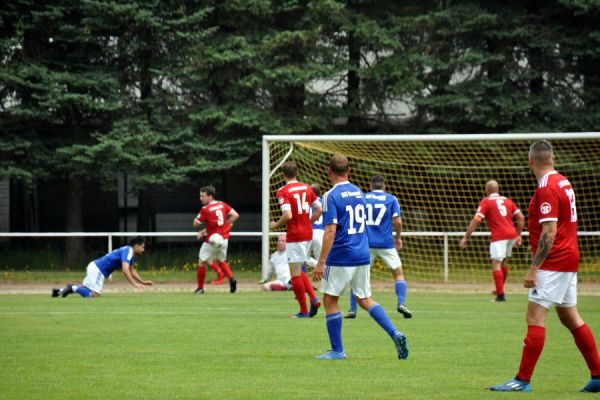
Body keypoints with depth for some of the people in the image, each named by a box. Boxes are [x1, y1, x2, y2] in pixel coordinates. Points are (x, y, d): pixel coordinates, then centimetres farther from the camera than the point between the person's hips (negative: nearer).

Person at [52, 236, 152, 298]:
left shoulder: (129, 252, 16)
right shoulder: (128, 251, -15)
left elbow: (132, 271, 28)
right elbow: (125, 270, -27)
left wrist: (142, 282, 24)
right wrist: (134, 284, -29)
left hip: (94, 267, 10)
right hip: (97, 270, -10)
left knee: (84, 289, 16)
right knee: (95, 295, -16)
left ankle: (60, 291, 15)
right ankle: (73, 288, -11)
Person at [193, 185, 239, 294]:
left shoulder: (205, 209, -14)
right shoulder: (222, 205, 3)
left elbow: (196, 223, -6)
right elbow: (235, 215, 1)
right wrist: (226, 224, 10)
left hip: (211, 240, -6)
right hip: (224, 239, 6)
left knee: (202, 262, 7)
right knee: (221, 261, 23)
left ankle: (200, 288, 10)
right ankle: (231, 278, 0)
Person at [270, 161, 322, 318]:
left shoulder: (283, 192, -12)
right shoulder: (306, 188, 7)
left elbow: (287, 215, -22)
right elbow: (319, 209, 8)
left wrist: (276, 225, -5)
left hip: (294, 235, -7)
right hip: (307, 233, 7)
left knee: (295, 273, 2)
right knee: (298, 271, 20)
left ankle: (303, 310, 4)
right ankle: (313, 298, 3)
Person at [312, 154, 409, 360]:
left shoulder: (331, 196, -12)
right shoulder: (359, 193, 11)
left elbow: (330, 231, -19)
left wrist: (321, 262, -18)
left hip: (340, 258, -7)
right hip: (363, 256, 7)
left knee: (330, 300, 6)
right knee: (365, 299, 14)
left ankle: (337, 350, 8)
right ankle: (395, 334, -4)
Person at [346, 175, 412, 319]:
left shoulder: (362, 198, 6)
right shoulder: (391, 199, 3)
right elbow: (397, 221, -5)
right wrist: (398, 238, 10)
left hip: (366, 244, 1)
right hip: (386, 243, -1)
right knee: (398, 273, 11)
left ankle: (352, 309, 2)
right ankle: (401, 304, -7)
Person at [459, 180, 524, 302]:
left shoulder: (486, 202, 0)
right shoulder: (507, 200, 17)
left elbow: (476, 220, -8)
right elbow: (521, 217, 12)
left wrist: (465, 238, -7)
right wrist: (518, 235, 19)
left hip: (498, 236, -6)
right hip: (511, 234, 6)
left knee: (496, 263, -6)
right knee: (504, 262, 21)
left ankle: (500, 294, -15)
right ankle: (500, 290, 33)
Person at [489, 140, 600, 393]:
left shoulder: (547, 188, -17)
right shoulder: (563, 182, 11)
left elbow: (549, 233, -22)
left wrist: (534, 268, -22)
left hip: (554, 263, -10)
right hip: (569, 260, 10)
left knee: (535, 316, -10)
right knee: (570, 318, 13)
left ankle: (523, 380, -12)